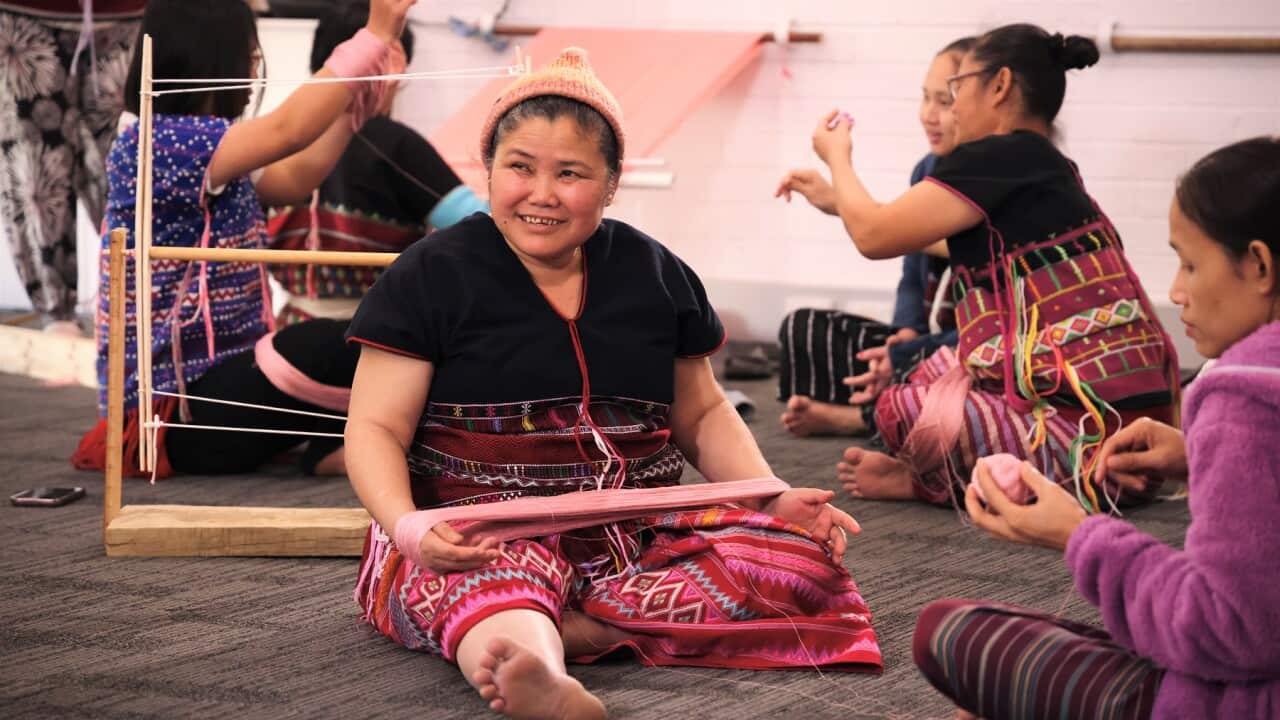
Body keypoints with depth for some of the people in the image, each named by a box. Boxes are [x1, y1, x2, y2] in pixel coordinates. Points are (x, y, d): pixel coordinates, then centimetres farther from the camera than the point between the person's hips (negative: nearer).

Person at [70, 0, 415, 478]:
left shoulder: (201, 149, 13)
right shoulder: (155, 142, -17)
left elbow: (294, 180, 23)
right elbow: (287, 131, -25)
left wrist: (354, 103, 13)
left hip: (217, 374, 10)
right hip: (178, 407, -10)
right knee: (346, 348, -25)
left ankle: (340, 440, -8)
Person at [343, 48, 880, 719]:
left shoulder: (655, 274, 13)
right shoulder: (431, 275, 2)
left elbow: (703, 414, 22)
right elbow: (376, 429, -2)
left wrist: (773, 496, 2)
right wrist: (407, 526, -24)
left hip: (639, 536, 4)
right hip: (478, 533, -4)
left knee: (802, 558, -21)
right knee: (492, 585, -39)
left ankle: (547, 634, -29)